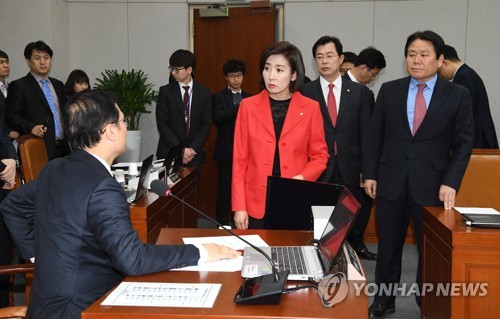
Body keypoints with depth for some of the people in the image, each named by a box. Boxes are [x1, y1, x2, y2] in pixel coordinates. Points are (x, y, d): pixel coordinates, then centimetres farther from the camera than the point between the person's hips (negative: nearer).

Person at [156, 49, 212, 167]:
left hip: (193, 154, 1)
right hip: (169, 153, -1)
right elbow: (162, 123, -5)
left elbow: (206, 124, 2)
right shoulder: (165, 91, 0)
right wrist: (180, 150, -11)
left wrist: (193, 149, -9)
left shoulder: (204, 93, 4)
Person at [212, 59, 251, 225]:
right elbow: (218, 119, -16)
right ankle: (222, 224, 10)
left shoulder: (249, 98, 13)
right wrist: (240, 106, -27)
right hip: (226, 151, -3)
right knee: (225, 190, 0)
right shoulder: (218, 97, 2)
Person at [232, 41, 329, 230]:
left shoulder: (310, 108, 0)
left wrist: (301, 178, -13)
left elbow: (320, 156, 6)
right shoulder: (248, 106, 2)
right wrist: (239, 207, -3)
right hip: (256, 204, 1)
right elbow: (240, 159, 2)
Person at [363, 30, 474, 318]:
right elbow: (376, 137, 6)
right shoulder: (389, 90, 4)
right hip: (390, 183, 2)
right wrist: (370, 174, 2)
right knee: (388, 247, 12)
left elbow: (463, 144, -2)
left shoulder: (458, 95, -1)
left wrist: (451, 182, -12)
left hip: (431, 185, -1)